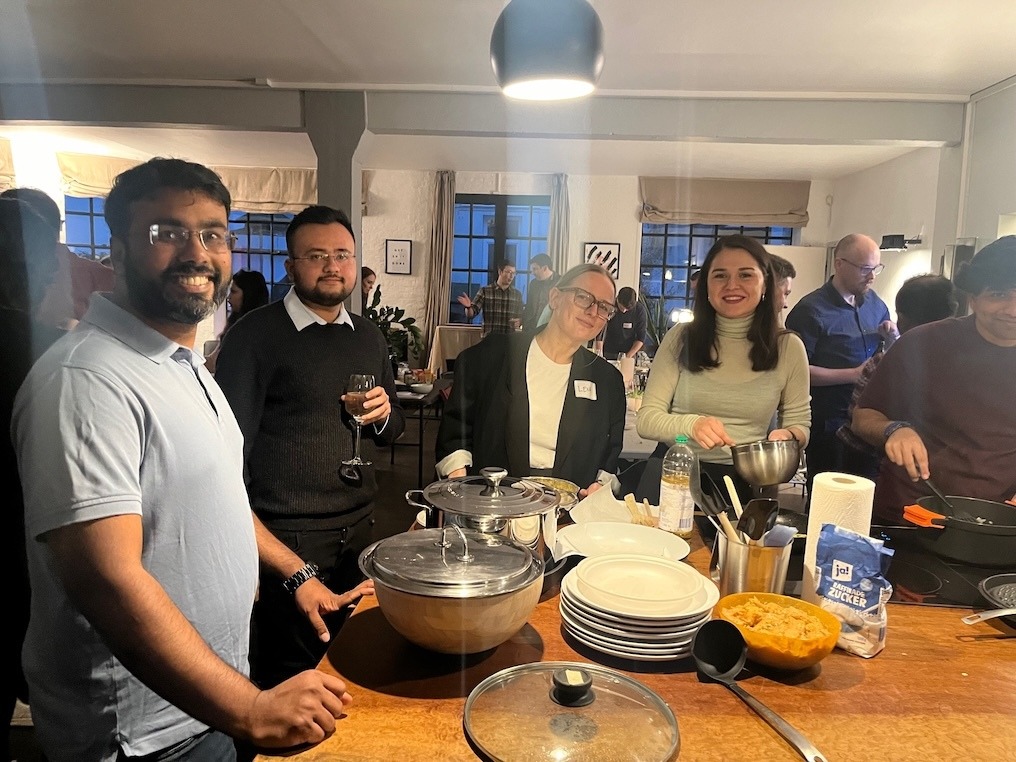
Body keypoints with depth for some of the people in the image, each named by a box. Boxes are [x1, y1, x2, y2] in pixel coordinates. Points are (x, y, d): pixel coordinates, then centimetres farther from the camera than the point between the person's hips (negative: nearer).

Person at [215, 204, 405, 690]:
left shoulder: (368, 336, 10)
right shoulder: (254, 336, -7)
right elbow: (233, 444, -8)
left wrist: (384, 415, -4)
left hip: (358, 531, 5)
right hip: (285, 539, -5)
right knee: (289, 677, 7)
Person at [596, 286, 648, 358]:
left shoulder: (640, 310, -14)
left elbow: (641, 338, -9)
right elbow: (599, 334, -13)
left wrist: (628, 356, -17)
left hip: (630, 353, 0)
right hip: (609, 353, 0)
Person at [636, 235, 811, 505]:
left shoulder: (788, 347, 4)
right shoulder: (681, 338, 1)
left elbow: (800, 424, 12)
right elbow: (646, 419, -2)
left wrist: (787, 436, -12)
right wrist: (691, 424, -22)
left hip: (745, 483, 1)